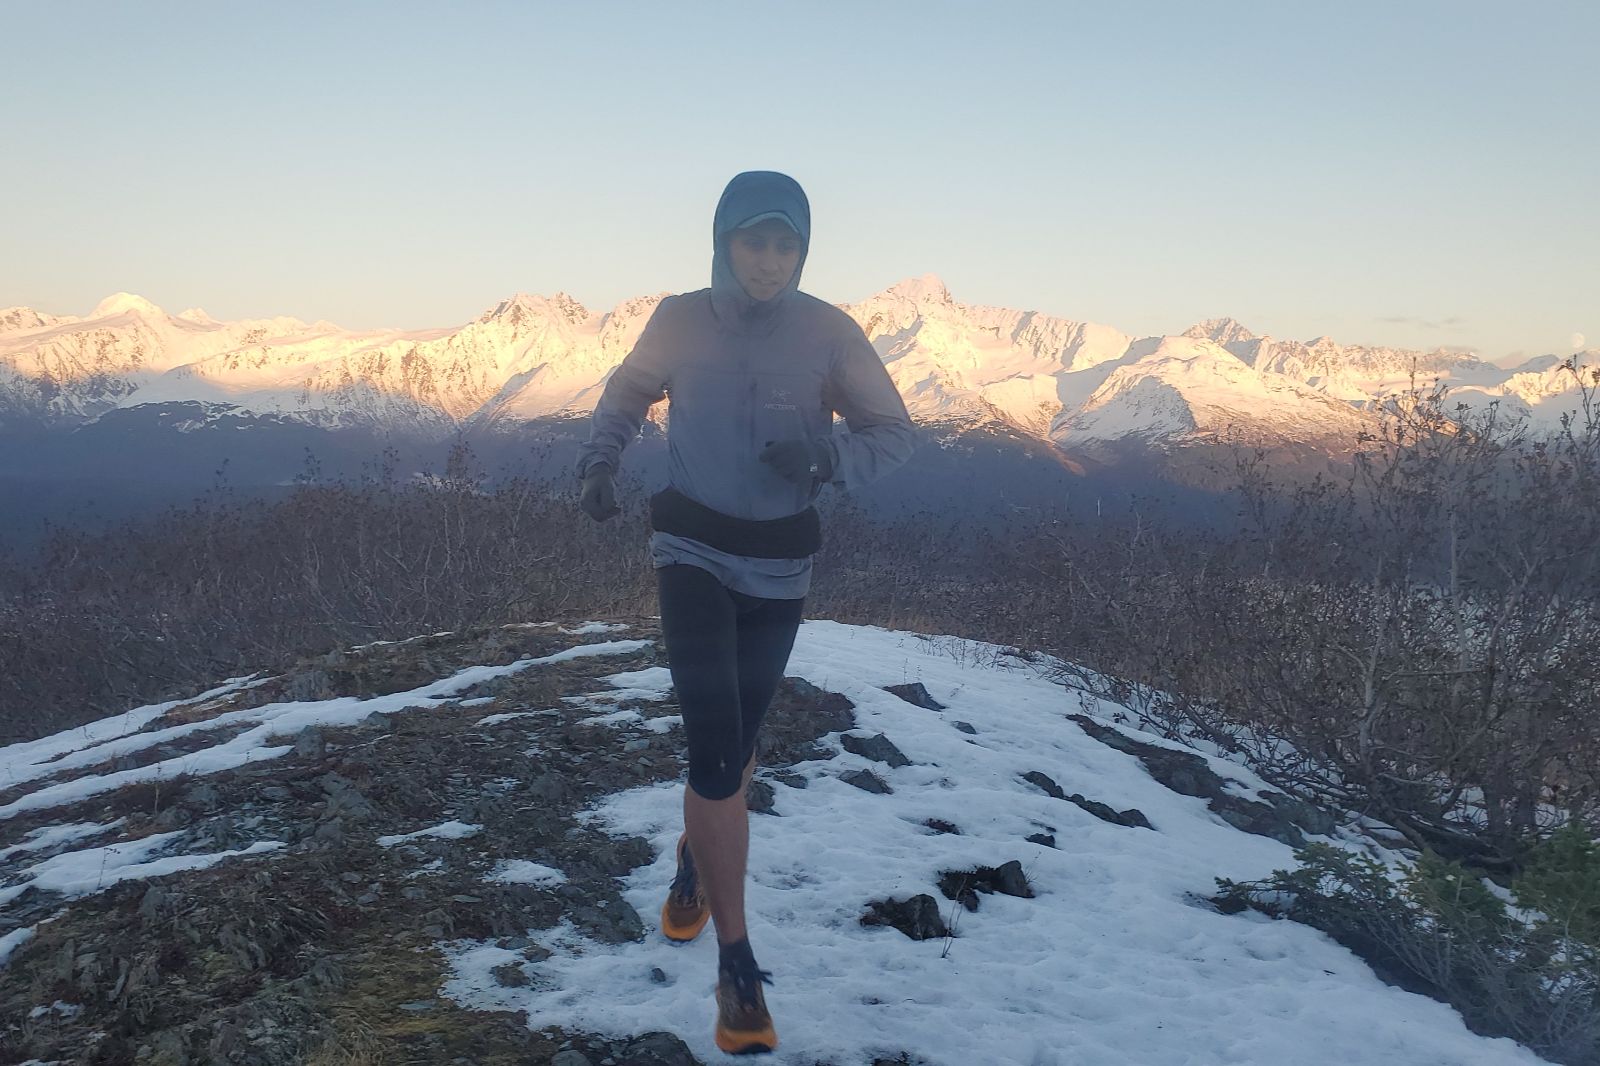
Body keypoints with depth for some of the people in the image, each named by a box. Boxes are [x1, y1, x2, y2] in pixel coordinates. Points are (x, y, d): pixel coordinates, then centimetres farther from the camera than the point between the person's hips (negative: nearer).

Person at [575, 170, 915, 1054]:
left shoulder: (829, 332, -7)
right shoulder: (680, 321, -5)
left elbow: (893, 434, -4)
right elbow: (629, 390, 14)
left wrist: (825, 459, -23)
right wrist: (600, 458, -4)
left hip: (777, 564, 1)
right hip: (692, 551, -1)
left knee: (734, 743, 14)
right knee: (715, 745, -15)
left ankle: (694, 860, 46)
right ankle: (736, 962, -5)